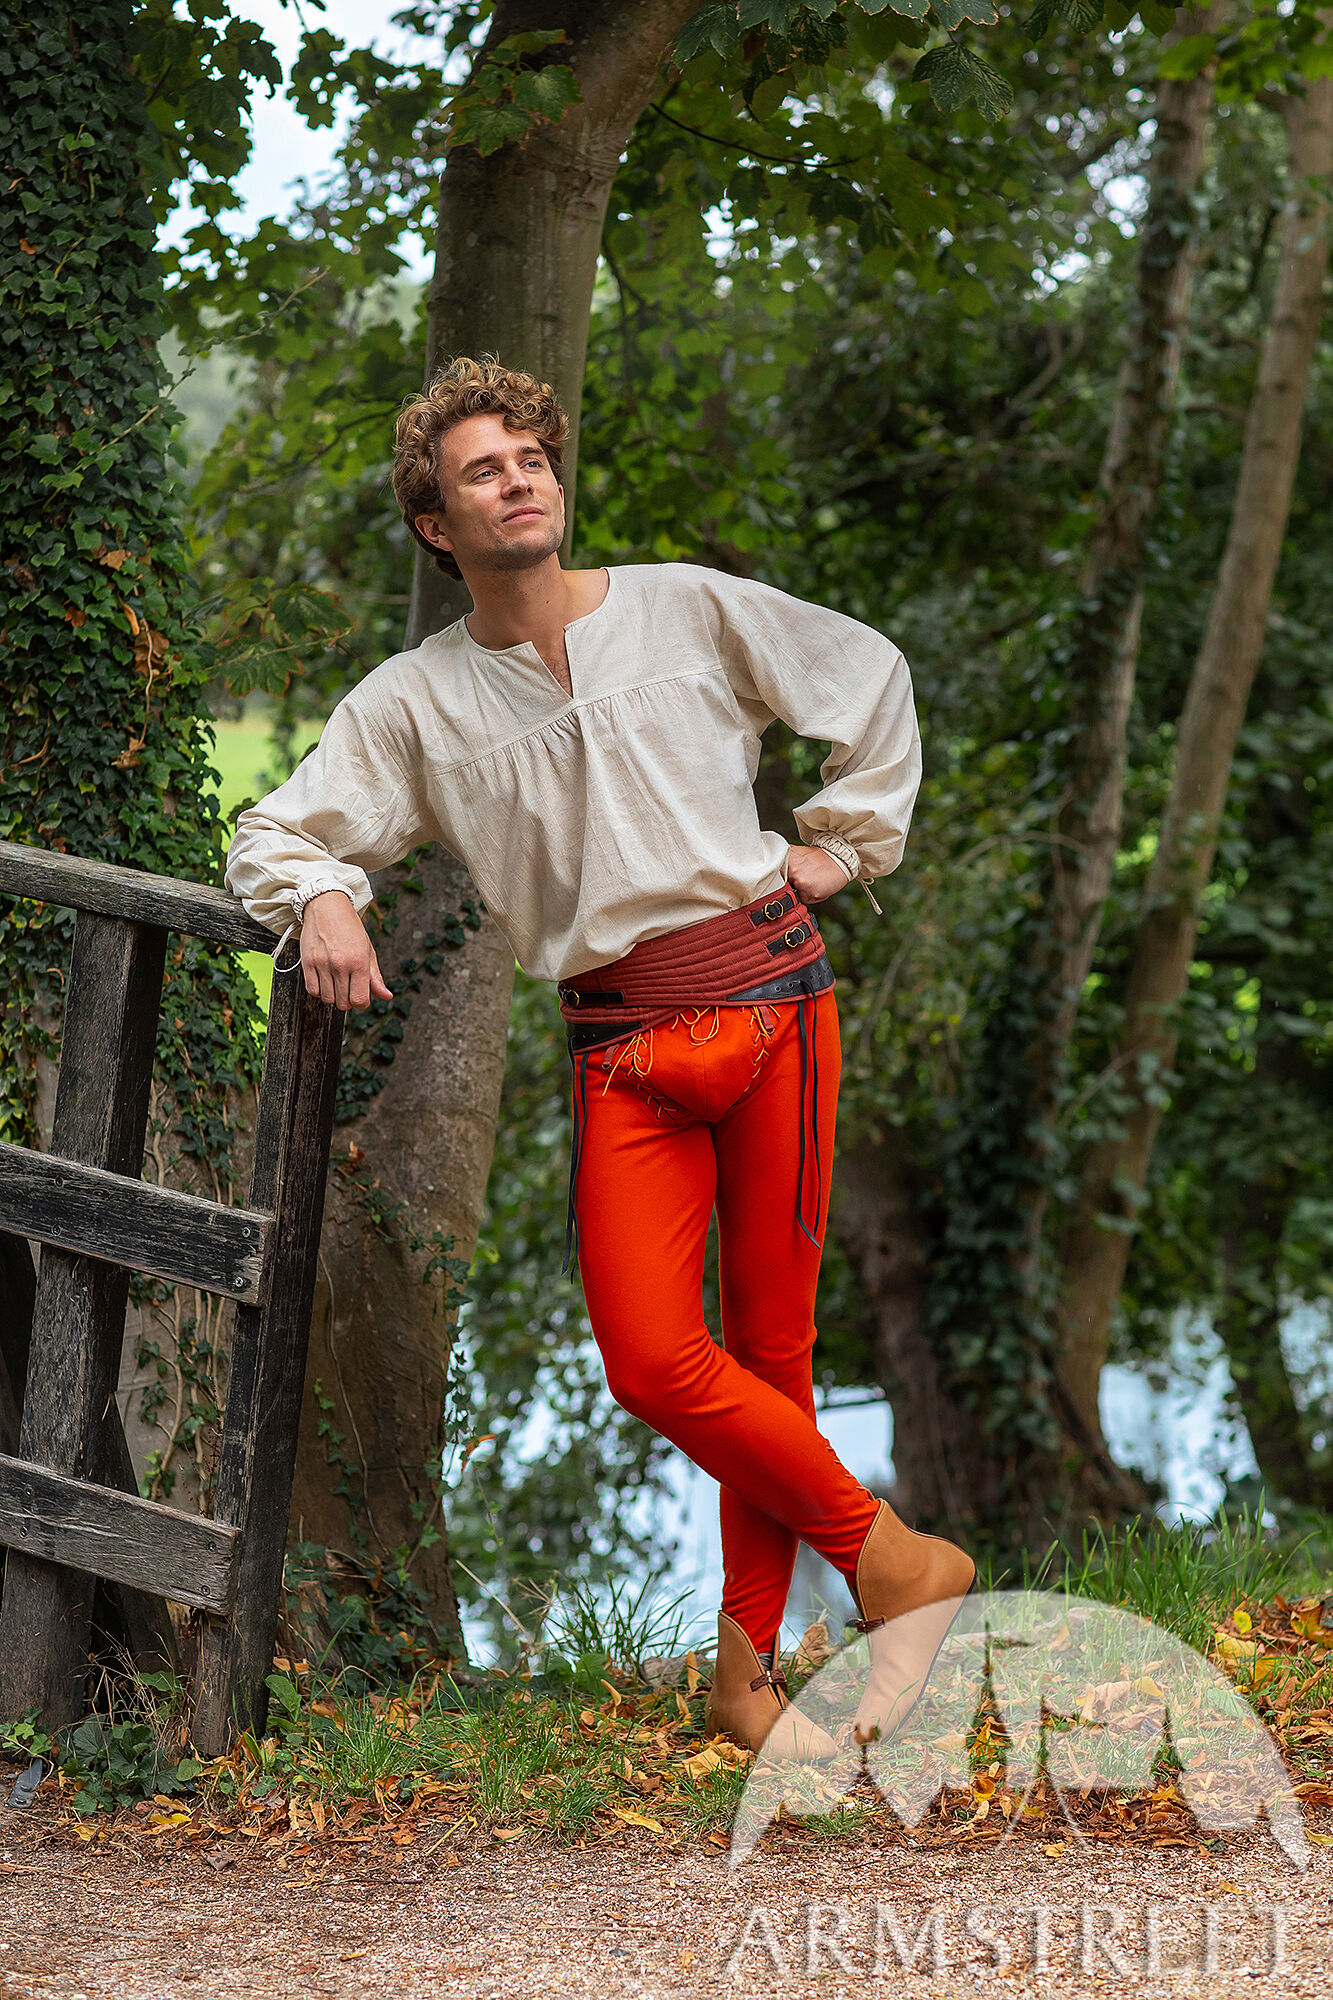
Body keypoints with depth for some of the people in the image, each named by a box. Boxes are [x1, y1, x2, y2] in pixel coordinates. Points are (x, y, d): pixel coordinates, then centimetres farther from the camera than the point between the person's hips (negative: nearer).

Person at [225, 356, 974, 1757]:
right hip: (620, 1045, 1)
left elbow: (869, 677, 19)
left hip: (768, 990, 0)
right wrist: (323, 899, -14)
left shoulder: (689, 611, 6)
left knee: (772, 1340, 0)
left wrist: (848, 839, 13)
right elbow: (277, 834, 7)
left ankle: (749, 1657, 14)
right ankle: (888, 1555, 5)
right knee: (651, 1359, -14)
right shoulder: (416, 701, 7)